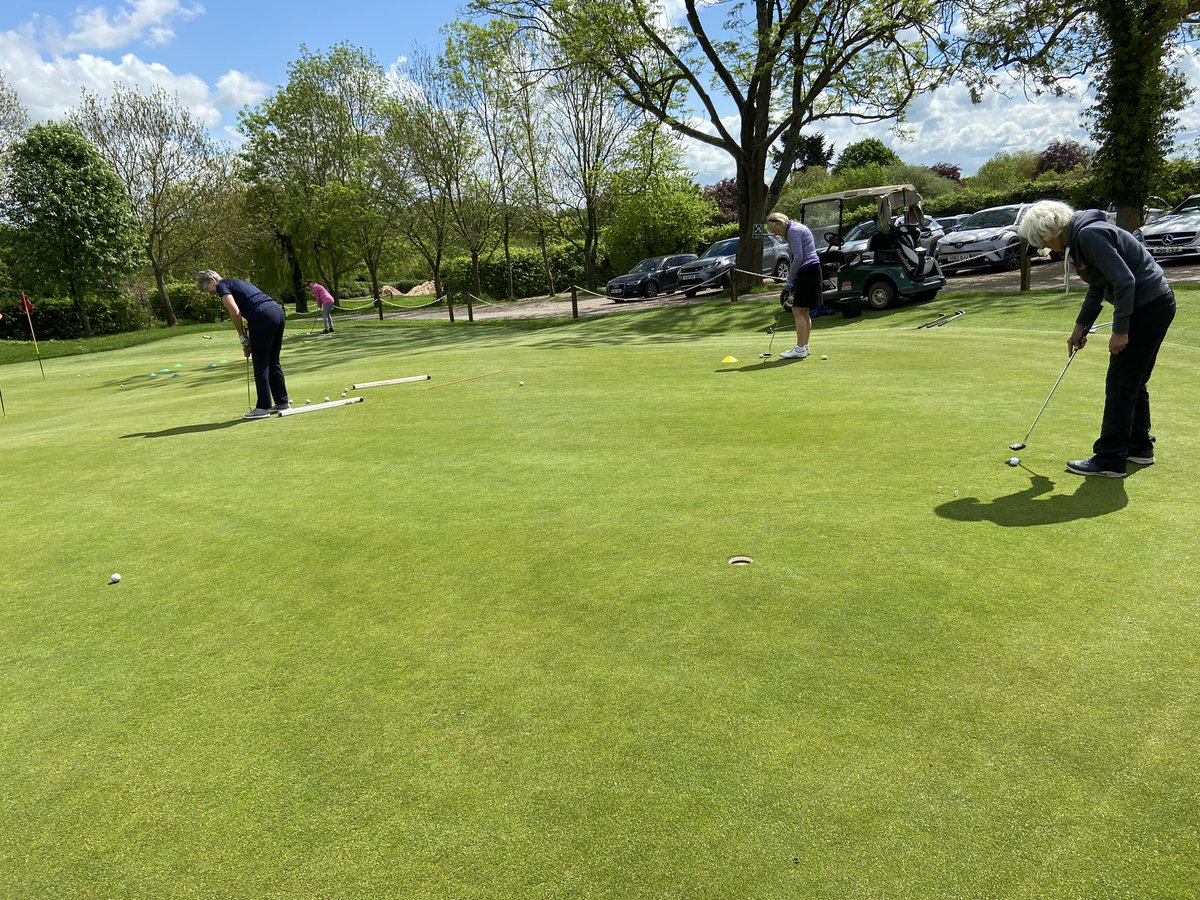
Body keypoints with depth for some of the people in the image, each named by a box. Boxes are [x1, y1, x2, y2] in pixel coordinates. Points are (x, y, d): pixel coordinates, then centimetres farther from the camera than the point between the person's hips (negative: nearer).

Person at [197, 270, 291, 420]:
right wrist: (249, 342, 25)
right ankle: (282, 401, 24)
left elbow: (235, 313, -11)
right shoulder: (236, 283, 30)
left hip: (263, 317, -8)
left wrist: (242, 337, 1)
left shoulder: (221, 285, 4)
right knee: (273, 362, 18)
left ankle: (263, 407, 6)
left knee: (261, 365, 1)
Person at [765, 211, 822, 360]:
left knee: (798, 311, -9)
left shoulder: (793, 231, -12)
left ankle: (800, 349, -8)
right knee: (804, 312, 13)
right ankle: (804, 346, 18)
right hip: (812, 270, 10)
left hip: (807, 271, -10)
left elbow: (798, 257, -19)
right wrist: (791, 278, 15)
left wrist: (790, 280, -13)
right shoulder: (795, 229, 19)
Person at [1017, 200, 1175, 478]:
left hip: (1148, 306, -10)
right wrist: (1080, 326, 22)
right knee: (1133, 382, 18)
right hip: (1151, 305, 10)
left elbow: (1124, 281, -25)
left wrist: (1120, 330, -21)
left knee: (1120, 384, -5)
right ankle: (1139, 447, 31)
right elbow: (1098, 288, 22)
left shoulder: (1089, 235, -20)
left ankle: (1110, 460, 1)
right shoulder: (1079, 238, 11)